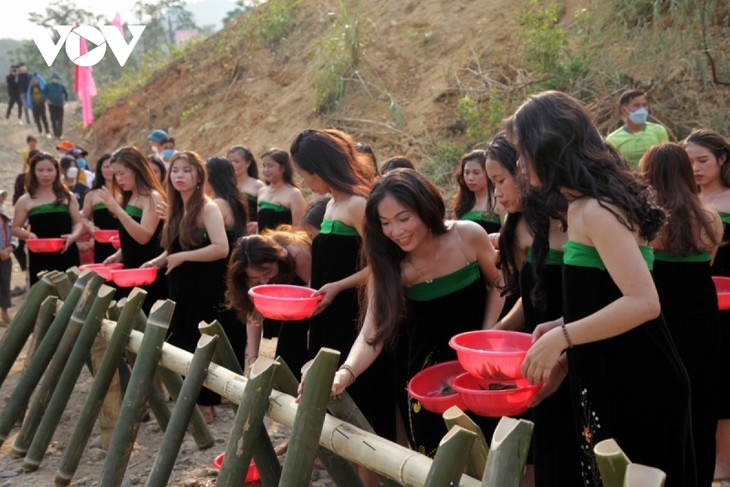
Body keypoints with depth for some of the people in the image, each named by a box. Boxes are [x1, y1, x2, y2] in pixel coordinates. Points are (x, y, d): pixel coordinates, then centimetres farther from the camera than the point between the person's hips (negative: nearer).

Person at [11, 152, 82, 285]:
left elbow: (78, 222, 10)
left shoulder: (67, 196, 9)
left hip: (67, 255, 1)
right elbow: (16, 228, 9)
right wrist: (28, 234, -13)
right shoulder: (25, 201, 6)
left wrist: (73, 235, -12)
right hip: (40, 258, -1)